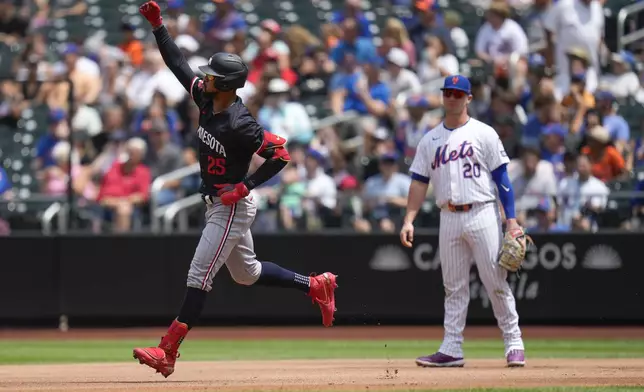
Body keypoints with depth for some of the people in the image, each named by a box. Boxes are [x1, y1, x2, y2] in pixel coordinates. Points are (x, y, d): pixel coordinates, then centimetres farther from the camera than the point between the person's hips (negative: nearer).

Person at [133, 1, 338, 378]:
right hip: (218, 204, 10)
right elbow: (178, 63, 7)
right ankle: (316, 286, 33)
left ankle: (167, 352, -10)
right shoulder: (206, 99, -1)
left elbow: (281, 153, -26)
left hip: (233, 207, -10)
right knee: (247, 273, 21)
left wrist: (246, 187, -25)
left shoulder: (240, 125, -26)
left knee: (199, 276, -10)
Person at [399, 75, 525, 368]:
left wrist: (511, 220, -9)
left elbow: (502, 178, -2)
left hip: (482, 214, -4)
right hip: (449, 219, 4)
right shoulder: (430, 140, 12)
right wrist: (409, 220, -2)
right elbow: (419, 181, 10)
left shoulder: (483, 134, 1)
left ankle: (513, 343, 3)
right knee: (454, 287, 5)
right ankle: (451, 349, 5)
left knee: (496, 282, -4)